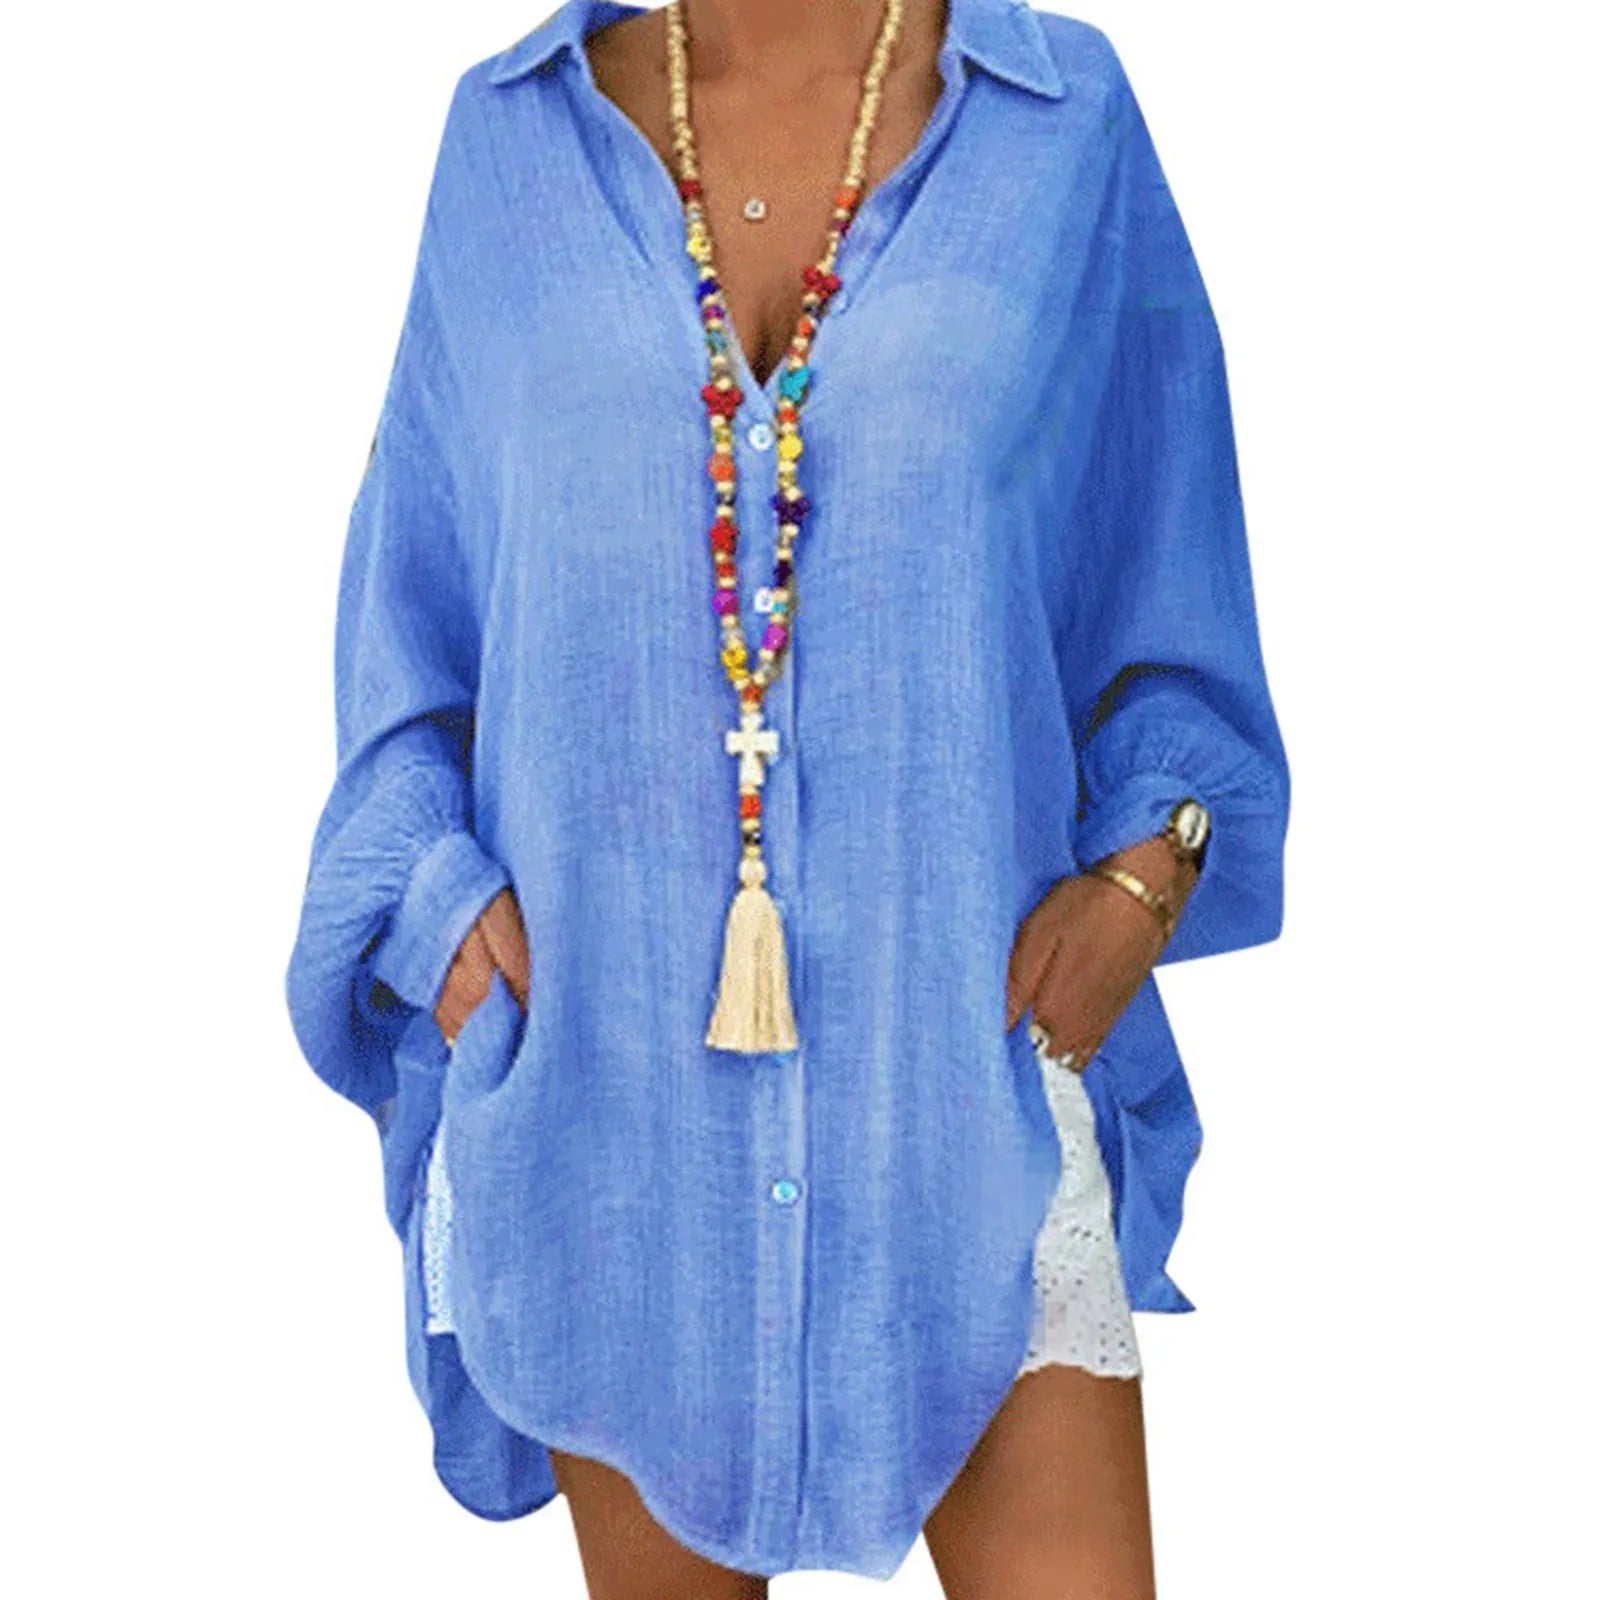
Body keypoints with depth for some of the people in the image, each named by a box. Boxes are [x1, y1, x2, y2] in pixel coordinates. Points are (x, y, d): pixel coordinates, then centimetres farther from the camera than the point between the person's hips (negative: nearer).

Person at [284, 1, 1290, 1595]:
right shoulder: (513, 139, 5)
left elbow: (1167, 582, 8)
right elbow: (414, 587, 9)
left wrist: (1149, 858, -7)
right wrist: (439, 894, -4)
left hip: (963, 1039, 0)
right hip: (601, 1047, 1)